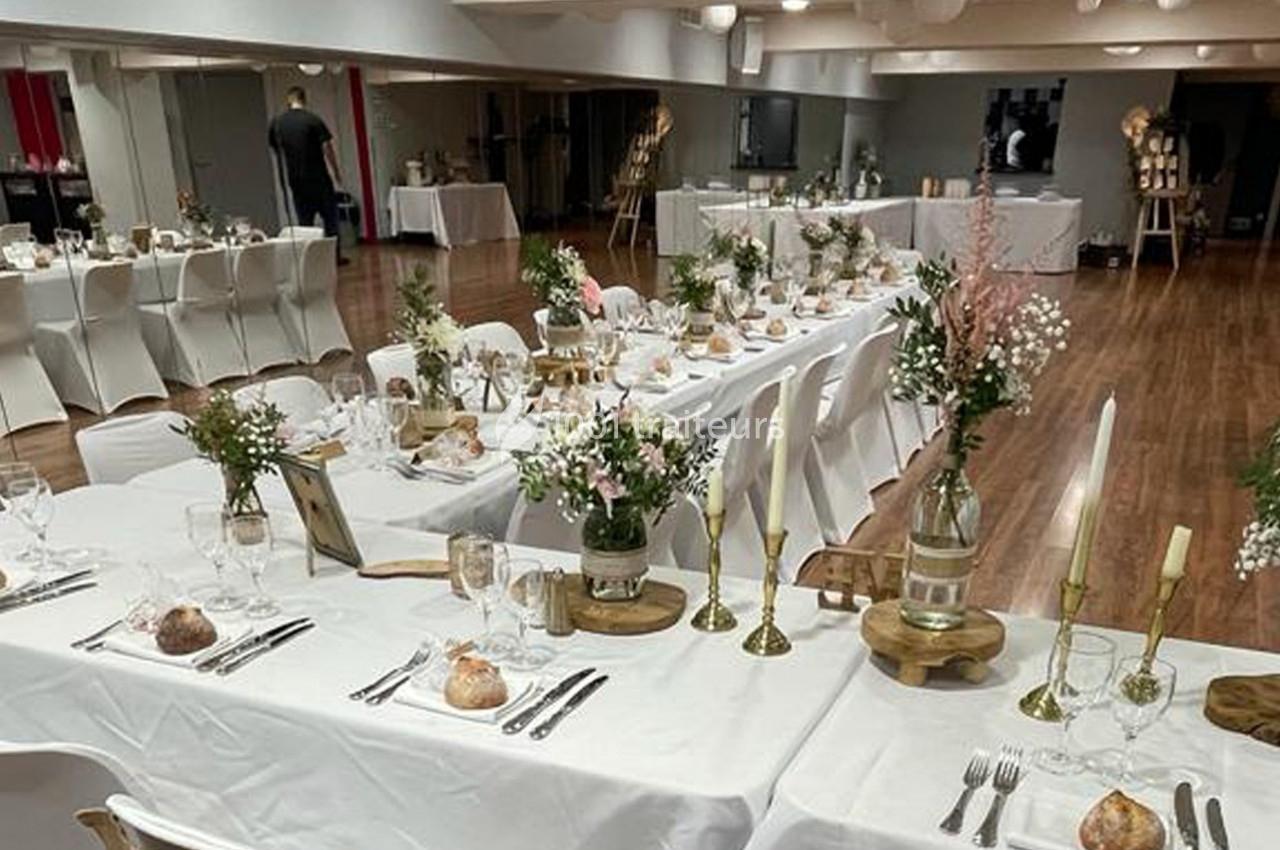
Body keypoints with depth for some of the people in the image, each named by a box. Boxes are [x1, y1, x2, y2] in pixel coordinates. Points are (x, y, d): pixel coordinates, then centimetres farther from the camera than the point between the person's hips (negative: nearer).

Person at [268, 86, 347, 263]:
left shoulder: (277, 122, 3)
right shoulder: (313, 119, -9)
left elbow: (275, 149, 11)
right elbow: (327, 148, -11)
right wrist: (336, 172, -1)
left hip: (296, 181, 3)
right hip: (319, 179, -3)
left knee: (304, 223, 10)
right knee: (330, 218, 8)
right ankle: (335, 256, 9)